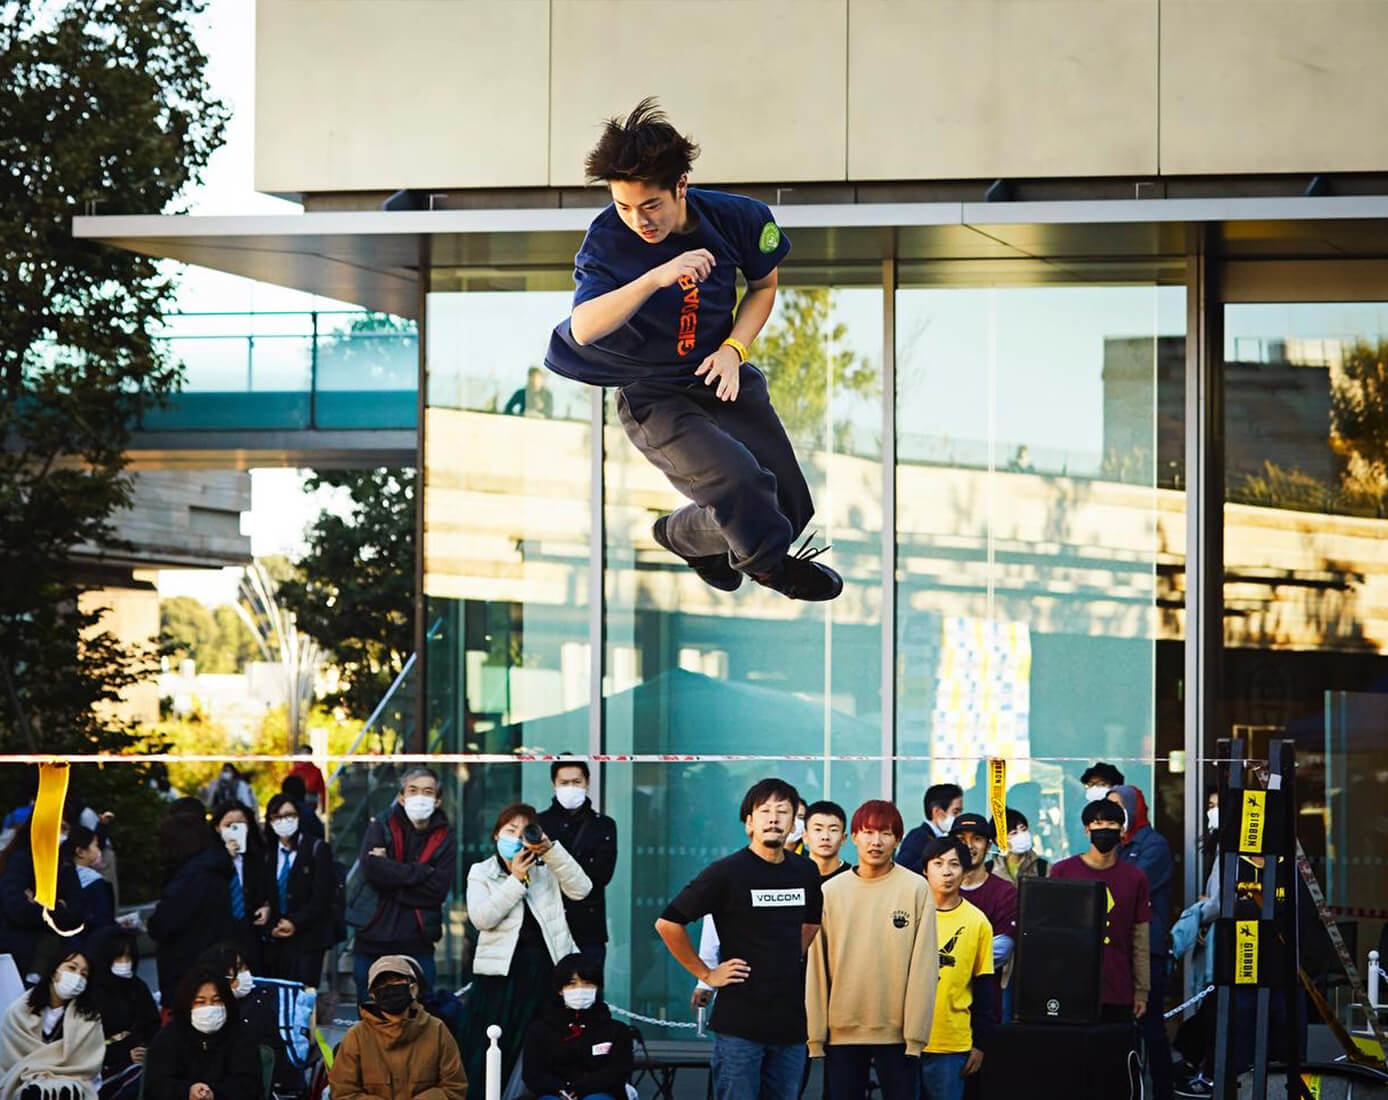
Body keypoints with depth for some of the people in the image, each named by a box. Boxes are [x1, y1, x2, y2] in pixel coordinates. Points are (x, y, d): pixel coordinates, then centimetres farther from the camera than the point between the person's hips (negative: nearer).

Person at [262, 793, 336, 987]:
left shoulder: (317, 849, 2)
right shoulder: (268, 852, 14)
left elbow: (322, 896, -4)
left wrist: (295, 923, -11)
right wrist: (272, 927, -3)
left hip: (307, 939, -4)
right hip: (274, 940, 4)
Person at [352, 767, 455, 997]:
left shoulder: (444, 837, 6)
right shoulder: (381, 827, 6)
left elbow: (438, 889, -8)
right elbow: (371, 868, -14)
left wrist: (391, 872, -10)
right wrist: (421, 872, -12)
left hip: (417, 945, 0)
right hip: (372, 943, 0)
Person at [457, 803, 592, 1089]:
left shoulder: (546, 868, 11)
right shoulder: (481, 873, 8)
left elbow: (581, 889, -6)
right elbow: (482, 918, -7)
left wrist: (551, 849, -13)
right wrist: (516, 879, -11)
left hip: (547, 969, 1)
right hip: (502, 973, -1)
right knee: (485, 1061, -3)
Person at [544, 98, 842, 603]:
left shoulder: (737, 219, -13)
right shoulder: (607, 240, -21)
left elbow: (763, 285, 8)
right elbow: (584, 328, -37)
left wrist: (733, 349, -9)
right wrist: (655, 278, -49)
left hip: (721, 380, 4)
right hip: (653, 400, -4)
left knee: (790, 508, 5)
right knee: (740, 484, -29)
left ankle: (685, 535, 34)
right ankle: (768, 561, 5)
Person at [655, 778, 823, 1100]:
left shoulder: (805, 872, 8)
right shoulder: (727, 872, -8)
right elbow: (668, 923, -7)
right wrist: (705, 974, -4)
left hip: (790, 1021, 5)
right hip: (739, 1023, -5)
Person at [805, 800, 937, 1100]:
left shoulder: (916, 890, -1)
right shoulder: (831, 892, 4)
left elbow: (923, 967, -3)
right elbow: (816, 968, 4)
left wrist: (916, 1033, -8)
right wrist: (815, 1034, 0)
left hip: (898, 1032, -2)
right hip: (842, 1031, 2)